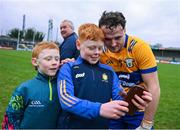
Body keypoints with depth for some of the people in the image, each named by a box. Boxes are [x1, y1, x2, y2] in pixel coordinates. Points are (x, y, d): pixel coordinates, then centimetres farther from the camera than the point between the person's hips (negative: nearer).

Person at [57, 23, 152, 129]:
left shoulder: (109, 71, 6)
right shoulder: (68, 68, -6)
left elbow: (119, 98, 0)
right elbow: (66, 99, -20)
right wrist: (99, 109, -33)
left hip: (102, 125, 4)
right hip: (73, 125, -3)